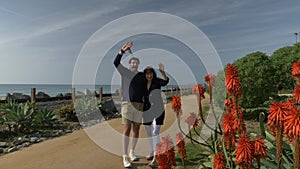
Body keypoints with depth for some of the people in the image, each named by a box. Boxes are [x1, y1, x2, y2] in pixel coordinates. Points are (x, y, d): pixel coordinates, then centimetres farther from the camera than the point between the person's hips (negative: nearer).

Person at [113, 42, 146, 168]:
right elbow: (116, 62, -11)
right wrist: (123, 50, -24)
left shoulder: (142, 75, 10)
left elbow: (145, 90, 13)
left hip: (139, 105, 3)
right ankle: (125, 157, 0)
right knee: (127, 129, -7)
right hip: (127, 104, -3)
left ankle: (132, 152, 27)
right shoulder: (124, 72, 4)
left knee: (136, 129, 9)